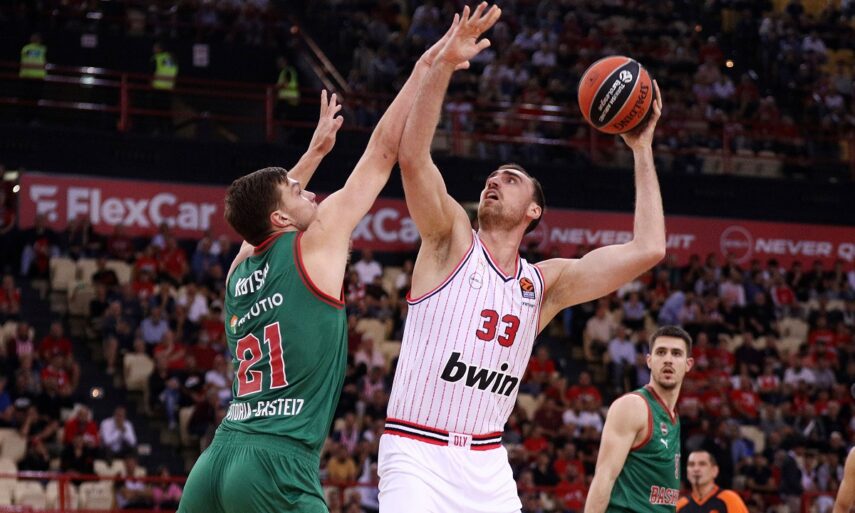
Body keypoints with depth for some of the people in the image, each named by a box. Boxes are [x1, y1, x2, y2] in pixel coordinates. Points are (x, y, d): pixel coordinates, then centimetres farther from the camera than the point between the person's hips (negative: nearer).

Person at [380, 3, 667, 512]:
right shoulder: (452, 241, 1)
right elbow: (413, 157, -16)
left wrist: (643, 151, 9)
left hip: (487, 465, 5)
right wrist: (444, 65, -25)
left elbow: (648, 249, 6)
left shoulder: (544, 283, 11)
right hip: (417, 453, -5)